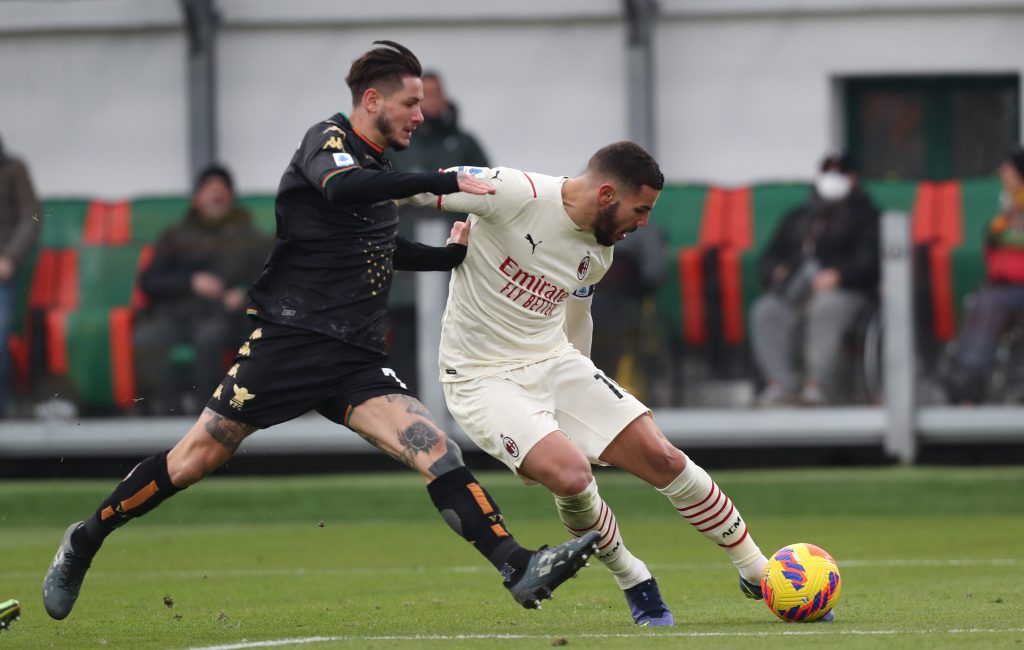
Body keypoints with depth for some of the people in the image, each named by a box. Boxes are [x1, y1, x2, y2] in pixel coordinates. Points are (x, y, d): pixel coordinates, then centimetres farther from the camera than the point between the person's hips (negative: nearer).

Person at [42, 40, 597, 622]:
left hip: (356, 361, 6)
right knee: (197, 458, -2)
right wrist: (443, 182, -28)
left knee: (437, 452, -14)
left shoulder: (378, 166, 18)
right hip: (291, 337, -6)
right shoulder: (328, 139, -5)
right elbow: (340, 188, -30)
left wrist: (456, 255, 28)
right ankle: (84, 543, 17)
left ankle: (519, 569, -27)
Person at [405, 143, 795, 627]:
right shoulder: (516, 194, -21)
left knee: (660, 457, -3)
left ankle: (757, 573, 13)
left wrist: (581, 394, 28)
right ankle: (635, 585, 1)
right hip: (483, 380, -6)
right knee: (571, 475, -27)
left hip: (554, 359, 7)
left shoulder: (598, 254, 3)